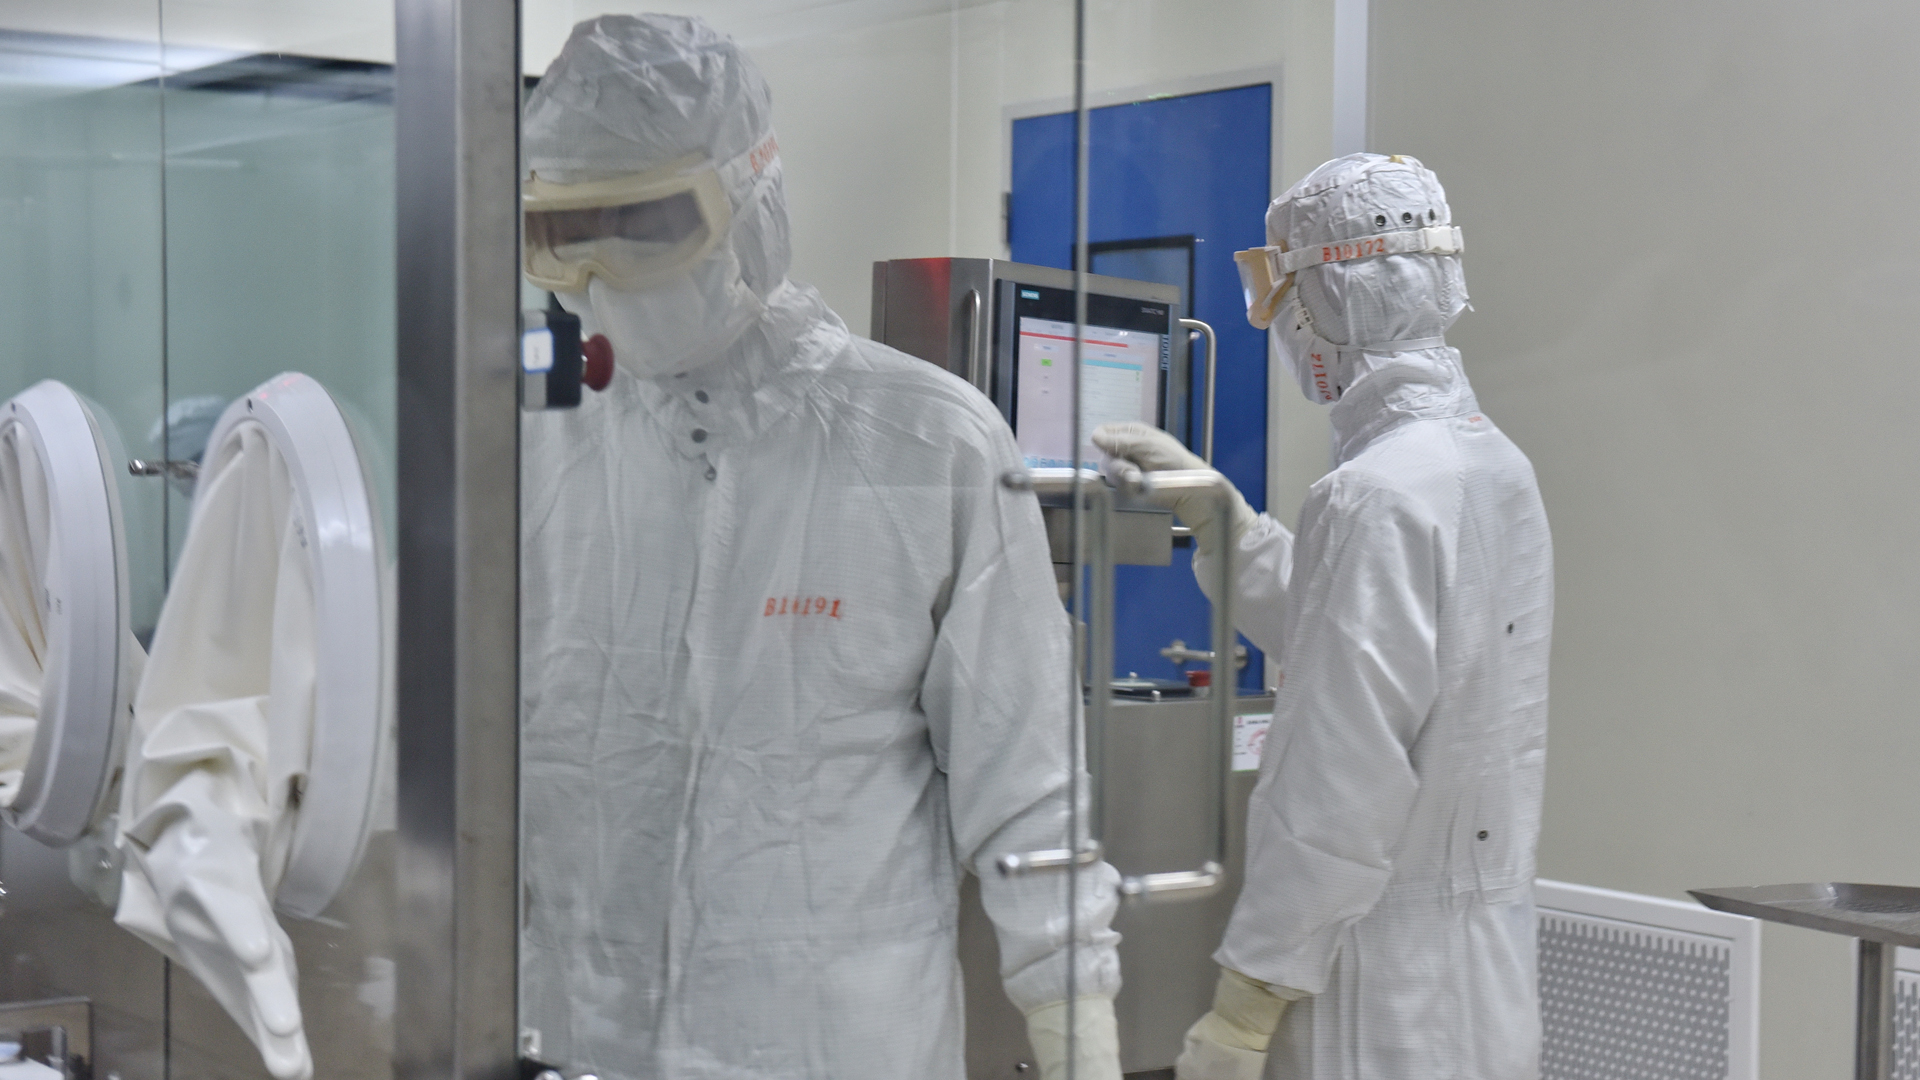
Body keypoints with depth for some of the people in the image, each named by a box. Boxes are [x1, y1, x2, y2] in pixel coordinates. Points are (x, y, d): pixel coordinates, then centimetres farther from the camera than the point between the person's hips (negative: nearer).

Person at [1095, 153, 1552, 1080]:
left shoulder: (1376, 496, -20)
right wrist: (1211, 508, 21)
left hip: (1390, 995, -9)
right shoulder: (1495, 463, 9)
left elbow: (1343, 786, -22)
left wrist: (1245, 1002, -17)